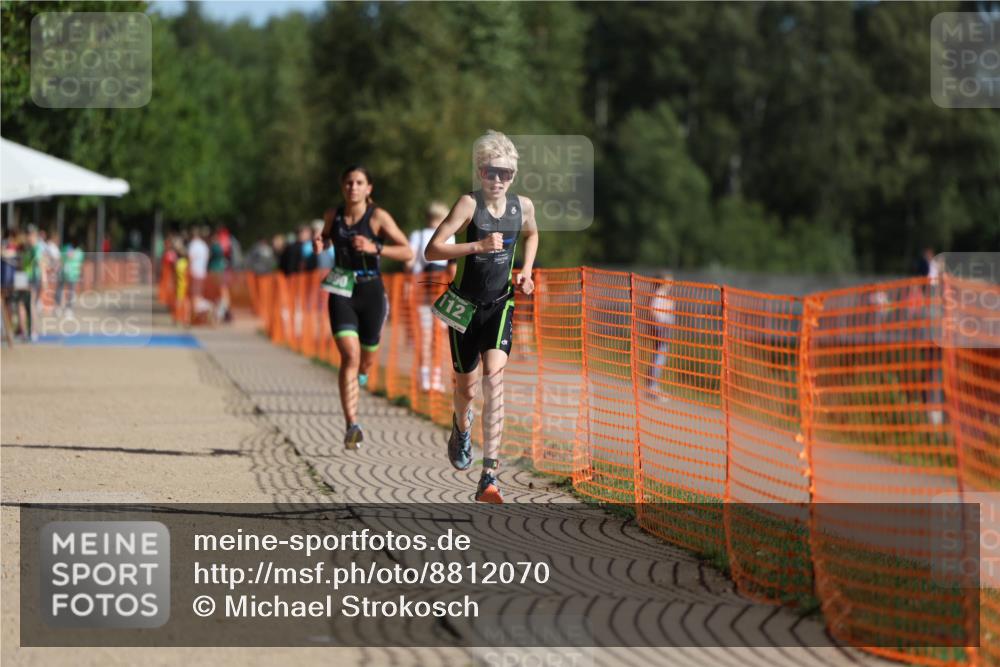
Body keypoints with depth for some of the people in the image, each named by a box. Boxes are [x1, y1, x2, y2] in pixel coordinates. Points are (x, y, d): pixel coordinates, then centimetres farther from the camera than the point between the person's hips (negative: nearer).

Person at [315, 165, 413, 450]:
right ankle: (352, 426, -22)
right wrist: (319, 244, 2)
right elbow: (325, 237, 25)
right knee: (349, 356, -17)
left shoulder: (378, 217, -7)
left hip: (371, 293, -1)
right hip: (341, 294, 1)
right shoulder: (335, 215, 3)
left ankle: (359, 378, 54)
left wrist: (375, 248, -24)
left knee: (365, 359, 14)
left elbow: (407, 253, -11)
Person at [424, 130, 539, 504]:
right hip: (465, 305, -2)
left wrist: (526, 273, 8)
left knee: (494, 375, -20)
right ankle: (461, 428, 52)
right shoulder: (469, 204, -16)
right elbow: (432, 250, -22)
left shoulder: (523, 206, -2)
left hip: (500, 305, 2)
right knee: (467, 389, 10)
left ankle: (489, 478, -23)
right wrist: (478, 246, -32)